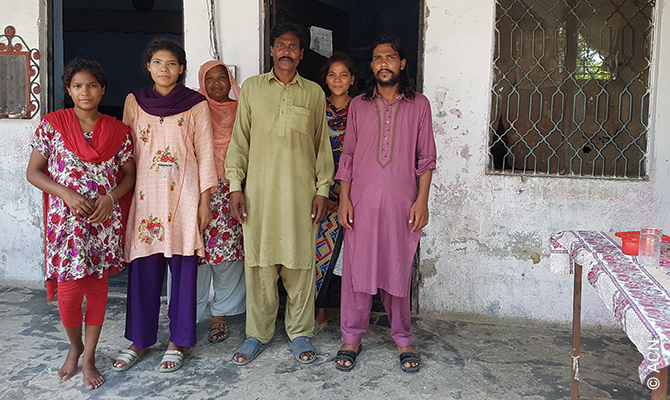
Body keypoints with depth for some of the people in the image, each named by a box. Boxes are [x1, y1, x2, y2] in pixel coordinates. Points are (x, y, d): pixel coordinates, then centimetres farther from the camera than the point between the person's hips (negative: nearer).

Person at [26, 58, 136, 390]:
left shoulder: (117, 130, 6)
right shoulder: (52, 124, 1)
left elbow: (129, 174, 8)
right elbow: (33, 172, 0)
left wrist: (110, 197, -11)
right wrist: (67, 194, -15)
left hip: (105, 220, 2)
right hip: (66, 219, -1)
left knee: (98, 288, 5)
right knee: (69, 290, -2)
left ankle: (89, 358, 22)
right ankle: (75, 347, 28)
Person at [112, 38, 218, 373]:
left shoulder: (196, 104, 2)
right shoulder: (134, 101, 9)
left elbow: (205, 153, 1)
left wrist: (204, 201, -3)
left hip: (183, 194, -2)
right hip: (145, 193, 2)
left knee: (183, 266, 3)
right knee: (143, 267, 5)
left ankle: (178, 341, 16)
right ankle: (140, 339, 21)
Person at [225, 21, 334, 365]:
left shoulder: (313, 93, 9)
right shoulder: (252, 88, 9)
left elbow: (322, 144, 9)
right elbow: (239, 139, 7)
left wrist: (323, 189, 2)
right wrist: (235, 185, 0)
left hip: (301, 191, 0)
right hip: (259, 189, 0)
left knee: (300, 263, 3)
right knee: (258, 263, 3)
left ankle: (300, 333, 19)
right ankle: (257, 334, 18)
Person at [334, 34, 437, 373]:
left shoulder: (418, 104, 6)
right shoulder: (358, 105, 9)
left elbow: (425, 158, 4)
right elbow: (347, 157, 9)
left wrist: (422, 200, -4)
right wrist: (344, 199, 0)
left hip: (401, 202, -1)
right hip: (362, 201, 1)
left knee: (399, 269, 5)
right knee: (357, 267, 3)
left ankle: (403, 339, 20)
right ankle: (352, 338, 17)